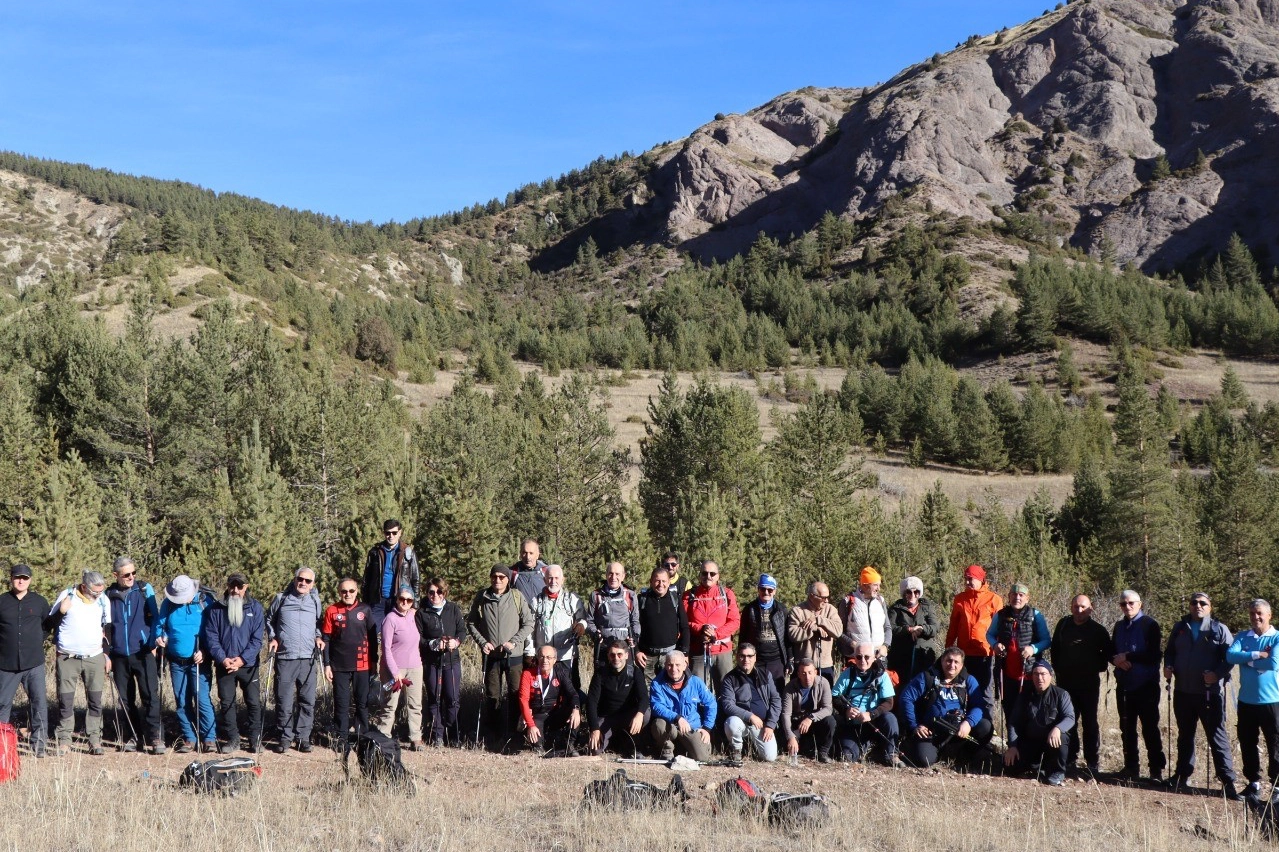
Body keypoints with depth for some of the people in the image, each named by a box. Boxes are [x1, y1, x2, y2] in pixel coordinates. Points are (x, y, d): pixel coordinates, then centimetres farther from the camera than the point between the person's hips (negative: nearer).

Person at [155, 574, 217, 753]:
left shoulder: (204, 602, -5)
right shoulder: (168, 604, 4)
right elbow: (160, 625, 13)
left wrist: (204, 652, -12)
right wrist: (160, 636, -10)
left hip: (199, 661, -4)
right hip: (176, 662, 4)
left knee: (202, 700, -9)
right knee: (182, 702, 8)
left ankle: (210, 738, -3)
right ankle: (189, 738, 16)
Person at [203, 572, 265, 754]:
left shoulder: (255, 608, 2)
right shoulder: (216, 609, 4)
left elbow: (257, 638, -2)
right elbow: (211, 637, 0)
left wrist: (243, 659, -13)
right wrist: (222, 659, -12)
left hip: (248, 665, -1)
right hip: (224, 665, 1)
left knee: (254, 703, 0)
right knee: (226, 703, 6)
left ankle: (255, 739, 11)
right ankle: (231, 739, 17)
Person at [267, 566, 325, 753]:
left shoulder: (315, 601, 12)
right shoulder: (281, 599, 8)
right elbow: (269, 620, 19)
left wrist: (319, 637, 7)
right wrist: (272, 637, 6)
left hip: (308, 658, 2)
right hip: (285, 657, -2)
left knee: (307, 700, 1)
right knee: (284, 700, -2)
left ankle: (303, 736, 10)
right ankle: (285, 736, 9)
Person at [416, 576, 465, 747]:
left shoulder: (454, 609, 6)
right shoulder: (422, 612, 2)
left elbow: (462, 630, 6)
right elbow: (417, 637, -1)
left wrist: (456, 641, -14)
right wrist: (434, 644, -15)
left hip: (452, 659, 1)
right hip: (430, 661, 0)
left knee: (453, 699, -2)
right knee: (434, 699, 5)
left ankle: (453, 736, 8)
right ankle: (437, 735, 12)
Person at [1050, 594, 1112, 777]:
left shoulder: (1097, 630, -3)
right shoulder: (1063, 625, 6)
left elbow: (1109, 652, 5)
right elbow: (1055, 648, 15)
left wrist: (1098, 666, -3)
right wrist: (1058, 669, 10)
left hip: (1089, 684, -2)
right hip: (1066, 682, 3)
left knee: (1090, 722, 1)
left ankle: (1093, 762, 4)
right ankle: (1069, 759, 11)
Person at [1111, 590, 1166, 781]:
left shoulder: (1149, 625, -6)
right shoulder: (1119, 626, 14)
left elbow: (1153, 655, -14)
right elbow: (1111, 652, 17)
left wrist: (1127, 656, -13)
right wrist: (1116, 660, -6)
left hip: (1146, 686, -6)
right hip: (1124, 686, 6)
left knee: (1150, 728, -4)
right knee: (1127, 729, 10)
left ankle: (1156, 769, 2)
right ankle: (1131, 768, 18)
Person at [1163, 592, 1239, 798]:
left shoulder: (1219, 629, -1)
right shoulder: (1179, 628, 11)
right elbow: (1169, 651, 21)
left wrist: (1218, 674, -18)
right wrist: (1168, 666, 1)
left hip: (1210, 693, -5)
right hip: (1183, 692, 5)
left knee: (1217, 735, -4)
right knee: (1184, 734, 16)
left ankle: (1228, 780, -2)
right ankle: (1183, 774, 28)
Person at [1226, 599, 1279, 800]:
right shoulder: (1242, 637, 9)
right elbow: (1230, 656, -9)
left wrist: (1247, 660, -8)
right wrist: (1257, 655, -17)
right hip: (1246, 701, 4)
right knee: (1247, 744, 11)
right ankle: (1253, 783, 23)